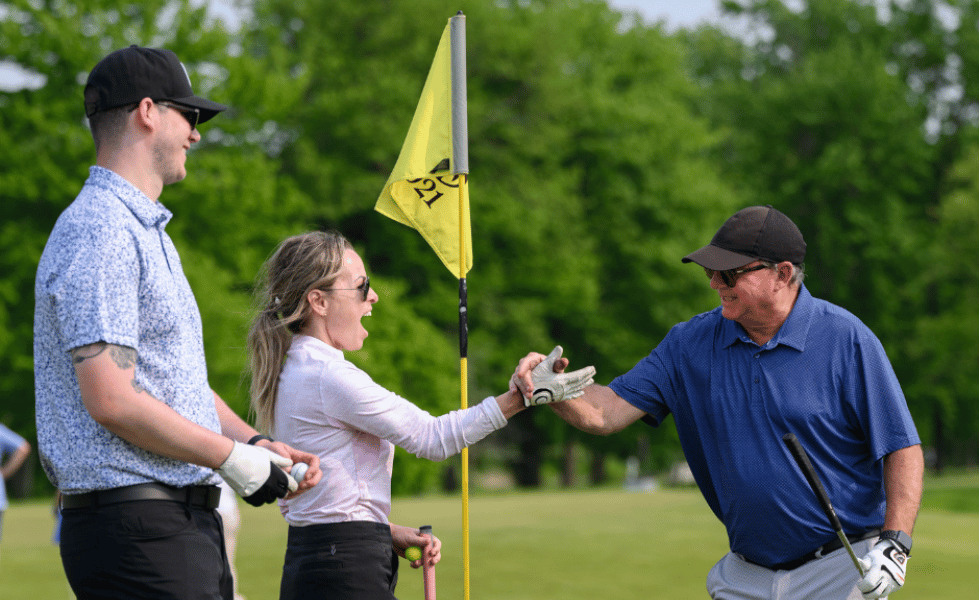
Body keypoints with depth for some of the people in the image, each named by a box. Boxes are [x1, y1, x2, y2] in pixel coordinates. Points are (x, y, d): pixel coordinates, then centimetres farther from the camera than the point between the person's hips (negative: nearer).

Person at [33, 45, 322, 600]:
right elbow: (111, 400, -20)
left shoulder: (148, 232, 22)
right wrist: (233, 458, -12)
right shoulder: (99, 232, -12)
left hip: (189, 522, 10)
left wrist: (256, 443, 10)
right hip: (137, 528, -10)